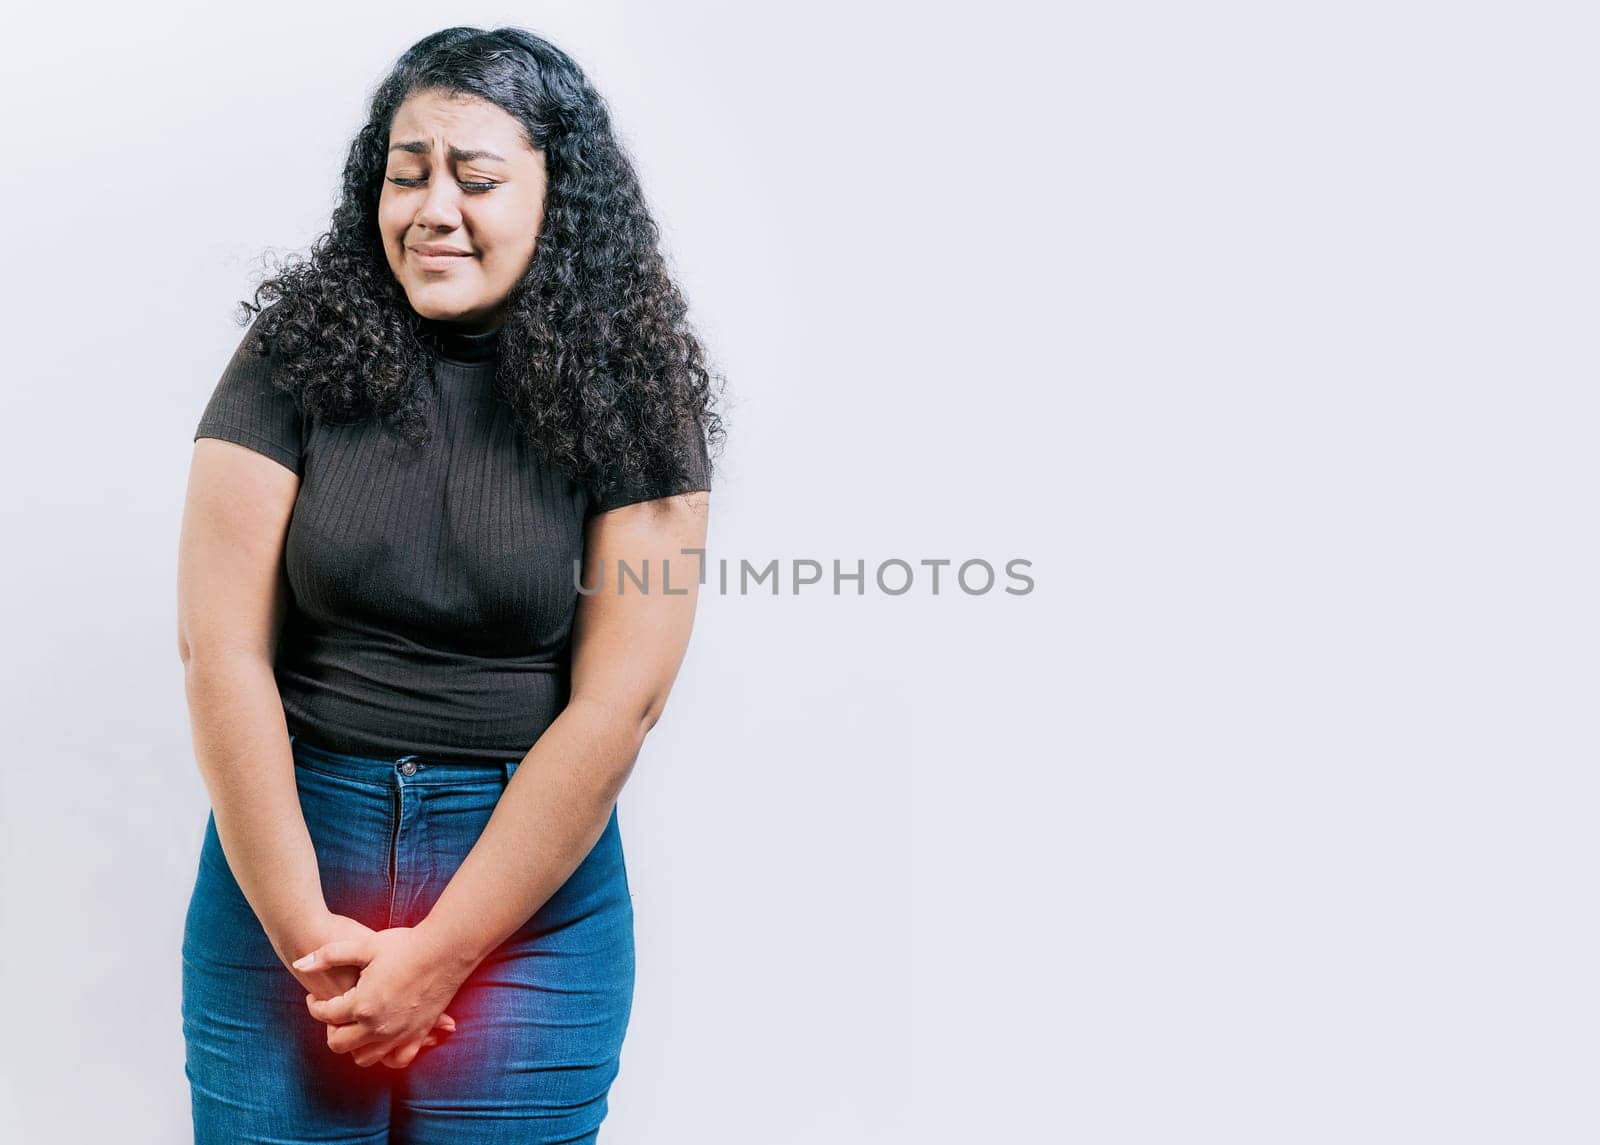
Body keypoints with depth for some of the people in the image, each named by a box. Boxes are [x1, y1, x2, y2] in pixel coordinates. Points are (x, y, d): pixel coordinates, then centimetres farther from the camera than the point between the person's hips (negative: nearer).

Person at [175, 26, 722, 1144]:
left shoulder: (628, 396, -4)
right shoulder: (297, 359, -2)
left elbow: (617, 703, -10)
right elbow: (222, 651, -7)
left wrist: (439, 954, -12)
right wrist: (308, 937, -12)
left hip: (534, 878, 0)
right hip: (286, 853, 1)